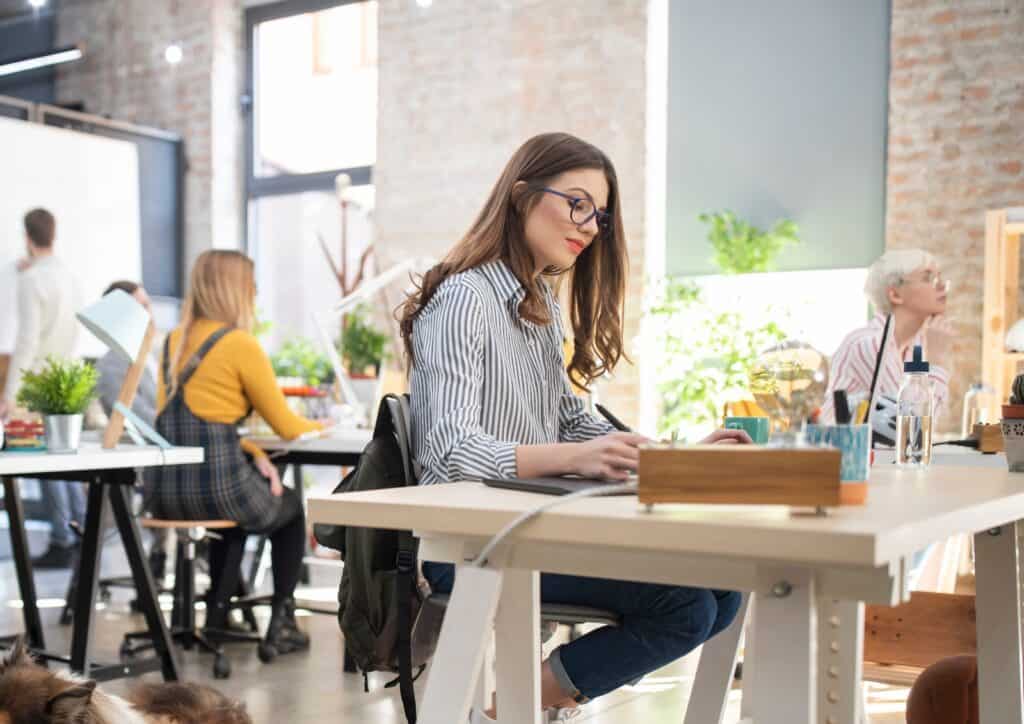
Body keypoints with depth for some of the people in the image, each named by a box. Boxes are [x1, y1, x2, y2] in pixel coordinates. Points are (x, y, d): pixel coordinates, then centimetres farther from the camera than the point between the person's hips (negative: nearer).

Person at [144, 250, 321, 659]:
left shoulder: (173, 342, 13)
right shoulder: (241, 344, -9)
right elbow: (285, 426, -1)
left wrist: (252, 453, 9)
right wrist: (319, 426, 20)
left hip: (163, 491, 6)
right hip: (214, 487, -6)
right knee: (291, 508, 25)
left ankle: (218, 613, 38)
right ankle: (281, 623, 20)